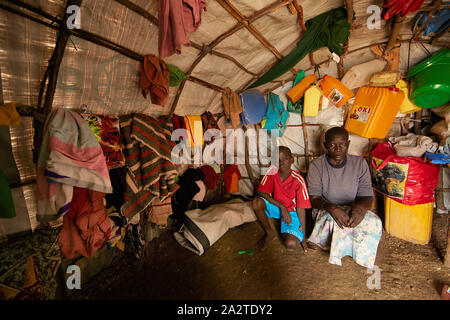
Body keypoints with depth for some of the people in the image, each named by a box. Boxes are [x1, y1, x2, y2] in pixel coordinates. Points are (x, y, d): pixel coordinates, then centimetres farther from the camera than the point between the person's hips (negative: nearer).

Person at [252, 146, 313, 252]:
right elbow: (260, 192, -19)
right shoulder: (271, 173, -15)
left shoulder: (298, 180, -21)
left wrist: (303, 236, -12)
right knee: (257, 202, -30)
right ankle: (270, 234, -6)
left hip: (292, 211, -3)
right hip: (275, 206, 3)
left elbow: (301, 208, -15)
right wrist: (281, 207, -26)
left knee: (291, 245, -26)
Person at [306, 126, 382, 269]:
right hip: (325, 209, -2)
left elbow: (367, 196, -6)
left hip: (353, 209, 3)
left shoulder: (360, 163, -3)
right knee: (333, 221, -36)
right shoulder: (316, 165, -9)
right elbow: (314, 197, -14)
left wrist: (361, 207, -32)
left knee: (374, 222, -28)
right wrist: (331, 208, -36)